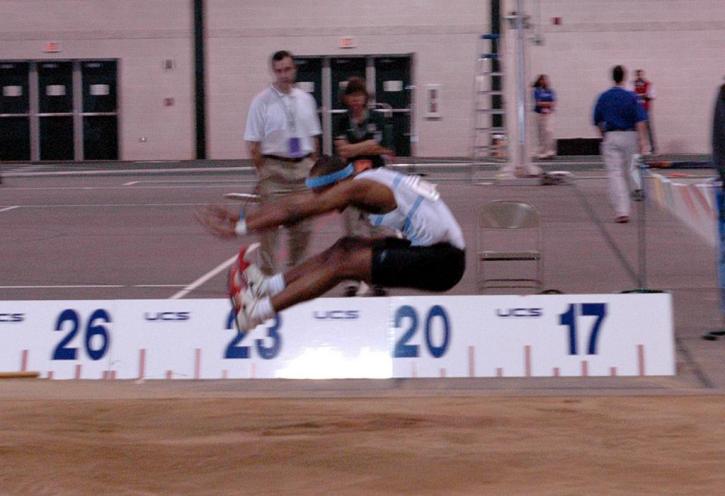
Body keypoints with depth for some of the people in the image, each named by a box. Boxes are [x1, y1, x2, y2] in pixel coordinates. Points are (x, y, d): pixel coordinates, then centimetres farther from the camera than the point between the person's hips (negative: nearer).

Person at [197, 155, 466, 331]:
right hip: (430, 249, 9)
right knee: (346, 248, 11)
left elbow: (296, 210, -11)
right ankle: (267, 287, 14)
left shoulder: (358, 187, -14)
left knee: (342, 264, -9)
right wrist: (243, 218, 17)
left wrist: (241, 227, -7)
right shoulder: (368, 182, 13)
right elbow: (297, 202, 16)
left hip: (441, 261, -9)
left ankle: (255, 312, -5)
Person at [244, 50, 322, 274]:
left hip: (302, 166, 4)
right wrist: (262, 173, -8)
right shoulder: (262, 102, -6)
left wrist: (313, 168, 9)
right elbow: (253, 143, -6)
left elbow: (314, 137, 14)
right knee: (270, 226, -4)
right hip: (275, 168, -4)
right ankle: (268, 275, 3)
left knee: (303, 227, 8)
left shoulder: (305, 100, 7)